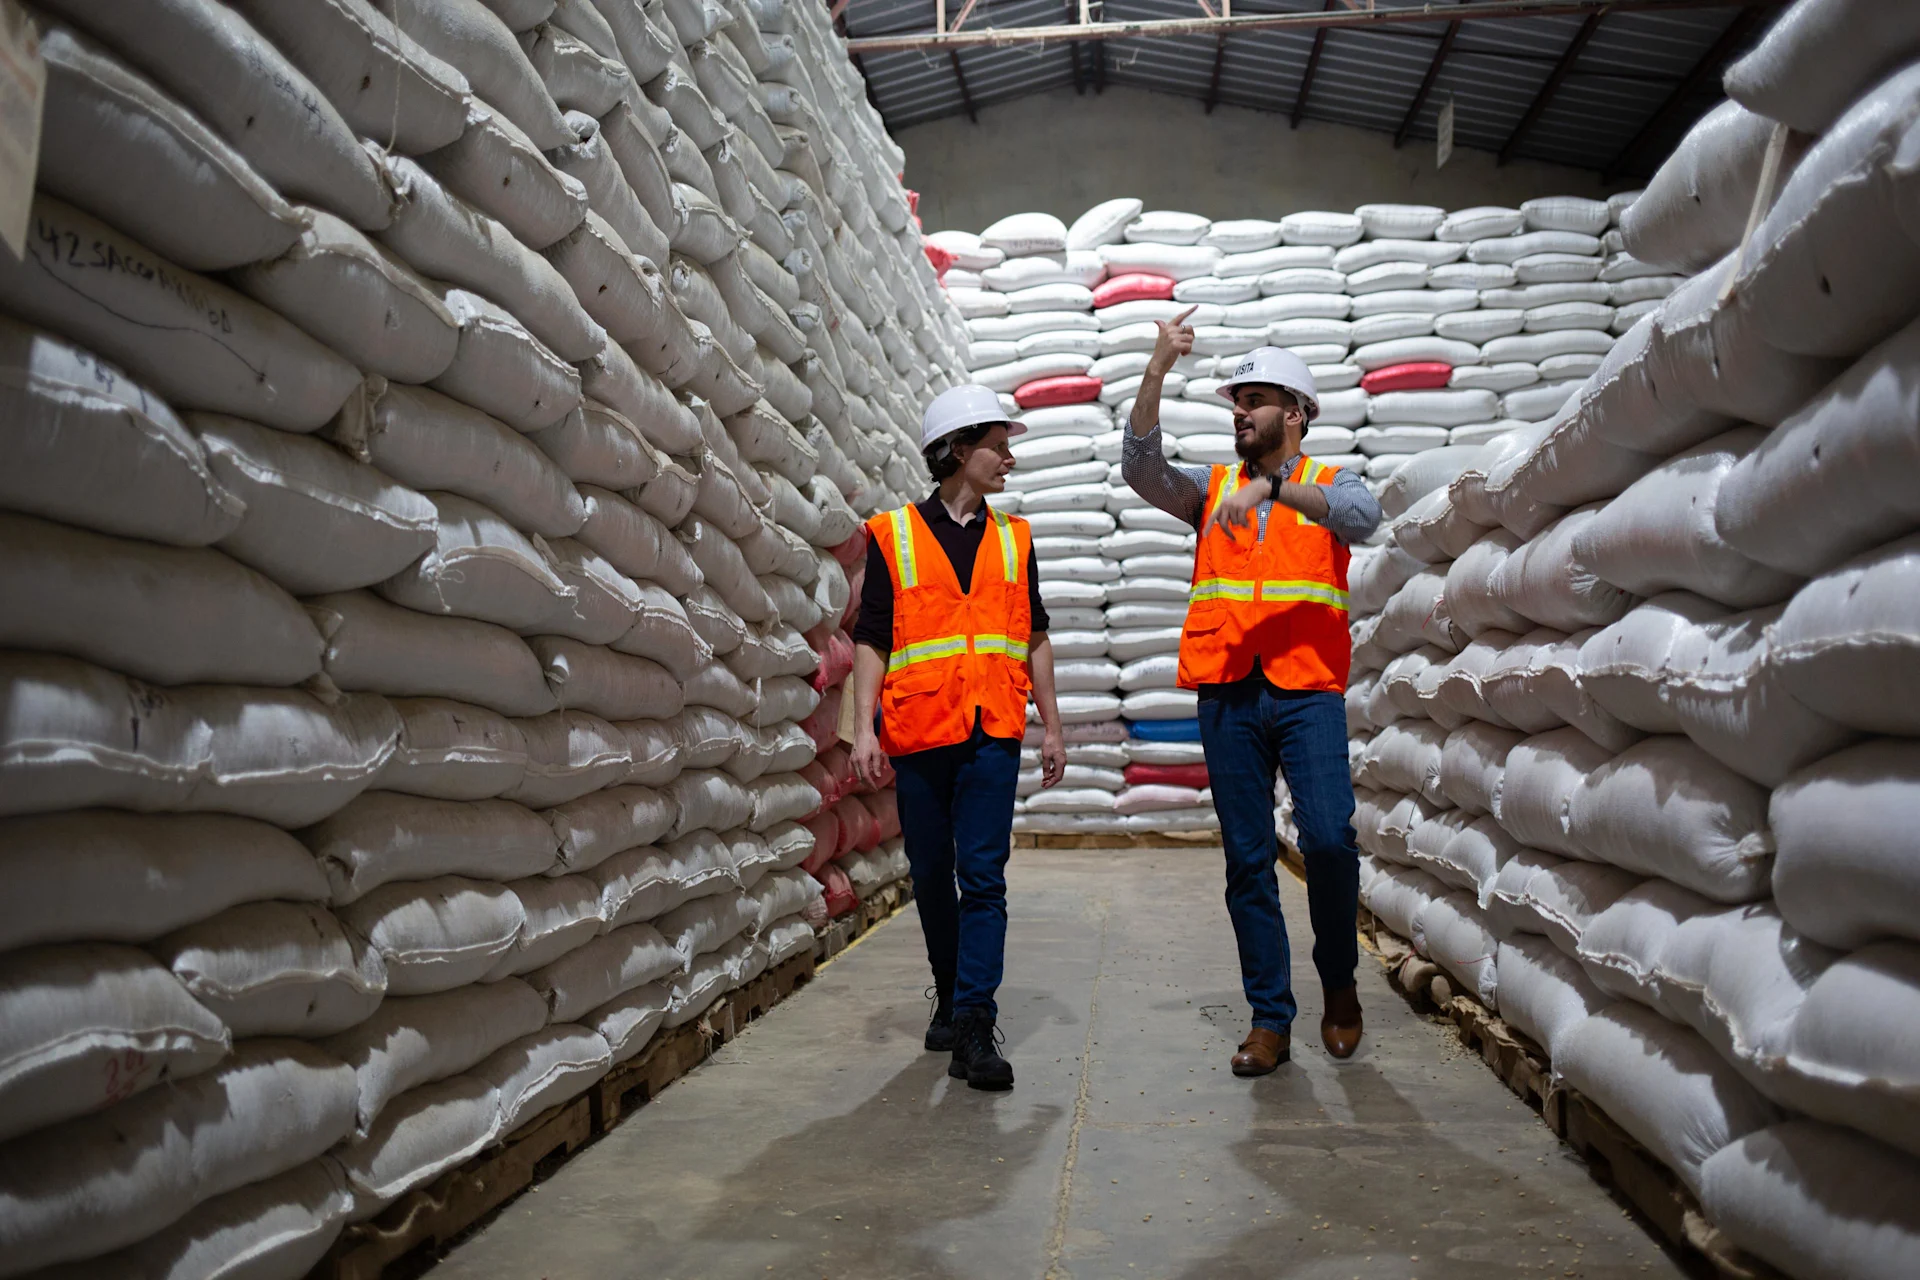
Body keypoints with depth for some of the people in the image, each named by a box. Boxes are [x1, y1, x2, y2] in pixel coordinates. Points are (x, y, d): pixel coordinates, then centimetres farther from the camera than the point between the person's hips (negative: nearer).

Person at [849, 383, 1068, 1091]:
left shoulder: (1014, 538, 13)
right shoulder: (893, 535, 5)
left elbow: (1035, 640, 18)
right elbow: (871, 640, 3)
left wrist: (1052, 727, 15)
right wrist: (864, 727, -7)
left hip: (993, 732, 1)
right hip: (918, 733, -1)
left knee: (983, 876, -7)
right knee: (932, 875, 10)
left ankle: (975, 1029, -6)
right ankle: (949, 995, 30)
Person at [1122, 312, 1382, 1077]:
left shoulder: (1331, 486, 11)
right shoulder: (1211, 489, 16)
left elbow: (1362, 518, -13)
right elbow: (1142, 469, -2)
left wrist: (1275, 486, -26)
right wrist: (1157, 372, -11)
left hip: (1307, 691, -2)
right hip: (1227, 696, 2)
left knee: (1329, 840, -15)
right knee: (1247, 861, 4)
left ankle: (1339, 981, 12)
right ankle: (1270, 1019, 14)